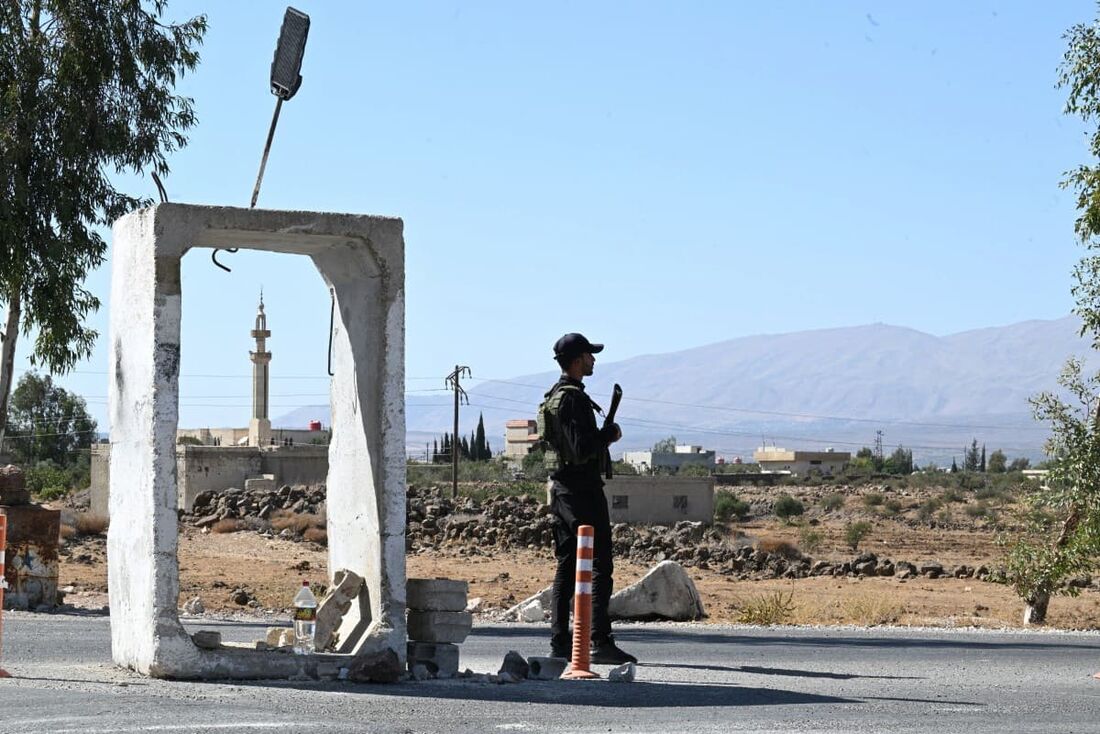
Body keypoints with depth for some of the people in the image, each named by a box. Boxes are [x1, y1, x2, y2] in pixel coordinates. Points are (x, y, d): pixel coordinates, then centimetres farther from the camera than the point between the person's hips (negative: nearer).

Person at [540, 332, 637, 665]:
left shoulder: (554, 396, 16)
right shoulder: (573, 398, -16)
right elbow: (581, 449, -23)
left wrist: (602, 437, 12)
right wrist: (609, 434, -7)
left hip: (559, 487, 10)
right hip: (582, 487, -10)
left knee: (566, 566, 10)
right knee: (599, 565, -8)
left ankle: (560, 642, 9)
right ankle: (600, 643, -11)